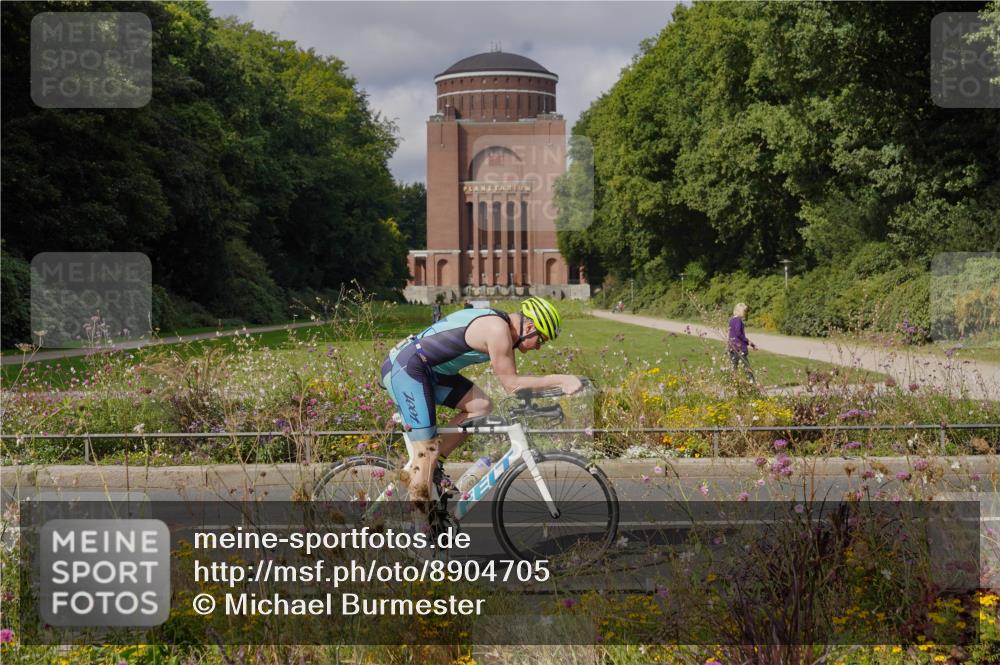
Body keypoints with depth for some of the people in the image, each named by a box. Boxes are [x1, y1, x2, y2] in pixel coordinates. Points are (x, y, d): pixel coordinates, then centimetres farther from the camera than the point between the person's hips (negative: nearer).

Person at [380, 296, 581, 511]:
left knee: (482, 407, 6)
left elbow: (511, 381, 18)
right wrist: (559, 380, -15)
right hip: (405, 367, -10)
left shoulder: (500, 324, 12)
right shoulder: (498, 329, -19)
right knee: (427, 448, -12)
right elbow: (511, 384, -16)